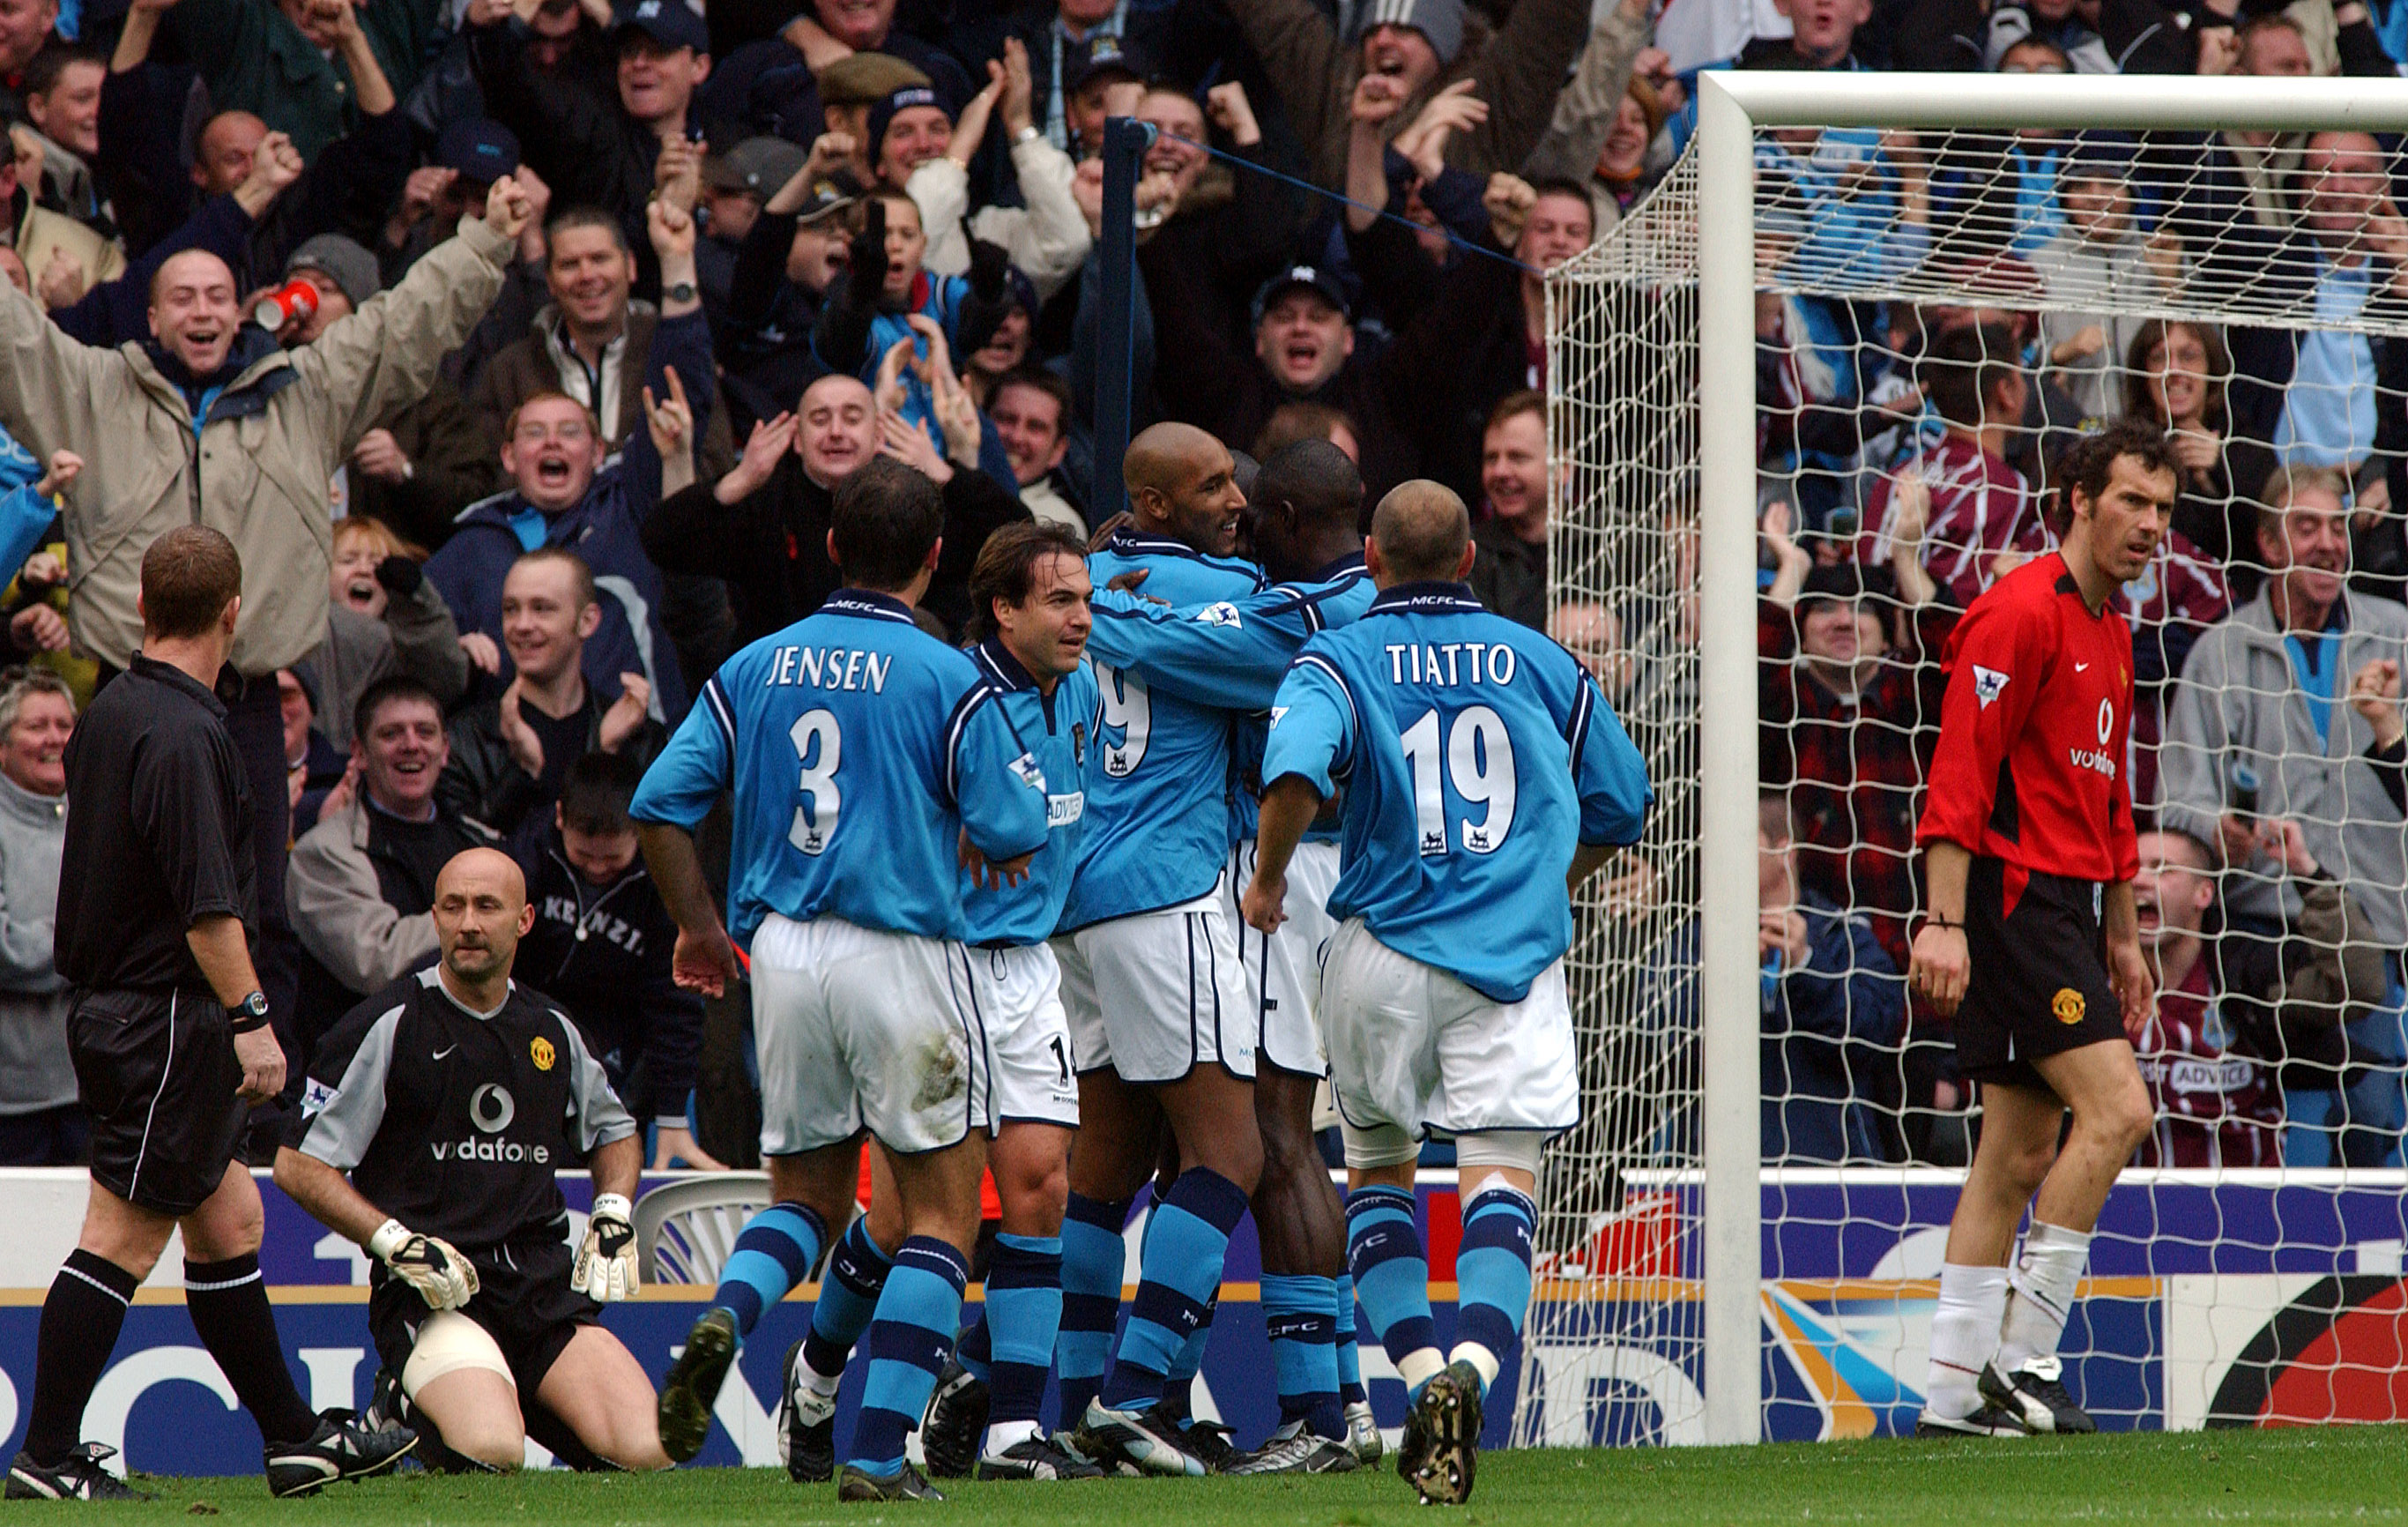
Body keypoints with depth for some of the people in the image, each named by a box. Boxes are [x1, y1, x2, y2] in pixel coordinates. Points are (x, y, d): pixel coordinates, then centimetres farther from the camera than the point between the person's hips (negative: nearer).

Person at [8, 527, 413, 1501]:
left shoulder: (109, 714, 10)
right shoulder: (185, 735, -19)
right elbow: (207, 905, -23)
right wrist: (251, 1019, -18)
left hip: (114, 1008, 10)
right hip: (167, 1015, -10)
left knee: (228, 1219, 14)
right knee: (123, 1238, -6)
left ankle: (293, 1440, 19)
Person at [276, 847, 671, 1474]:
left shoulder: (552, 1031, 15)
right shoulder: (389, 1026, -2)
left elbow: (615, 1132, 34)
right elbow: (299, 1165, -3)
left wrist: (614, 1216, 14)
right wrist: (397, 1244, -13)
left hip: (545, 1280, 5)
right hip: (431, 1296, -5)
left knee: (647, 1451, -16)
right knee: (492, 1453, -31)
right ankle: (404, 1415, 3)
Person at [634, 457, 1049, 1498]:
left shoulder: (753, 670, 7)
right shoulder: (947, 680, -7)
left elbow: (660, 805, 5)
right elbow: (1016, 833, -10)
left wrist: (699, 930, 17)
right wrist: (982, 837, 13)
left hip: (780, 952, 5)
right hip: (901, 948, -5)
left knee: (808, 1193, 20)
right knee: (939, 1209, 5)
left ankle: (728, 1314, -13)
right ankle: (876, 1455, -5)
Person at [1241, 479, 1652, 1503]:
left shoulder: (1337, 660, 0)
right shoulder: (1541, 663, 10)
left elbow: (1297, 768, -20)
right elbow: (1620, 806, 18)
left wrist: (1267, 881, -5)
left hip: (1383, 953, 0)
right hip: (1516, 956, 0)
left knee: (1377, 1168, 19)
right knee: (1503, 1176, -6)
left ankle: (1420, 1371, 3)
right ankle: (1472, 1365, -32)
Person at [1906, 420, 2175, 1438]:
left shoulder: (2112, 634, 18)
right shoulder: (2020, 614, -11)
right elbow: (1960, 773, -17)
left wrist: (2121, 938, 25)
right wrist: (1944, 921, -23)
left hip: (2070, 903, 10)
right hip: (2014, 896, -10)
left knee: (2020, 1154, 8)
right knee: (2115, 1107, -17)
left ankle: (1954, 1395, 10)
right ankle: (2019, 1363, -14)